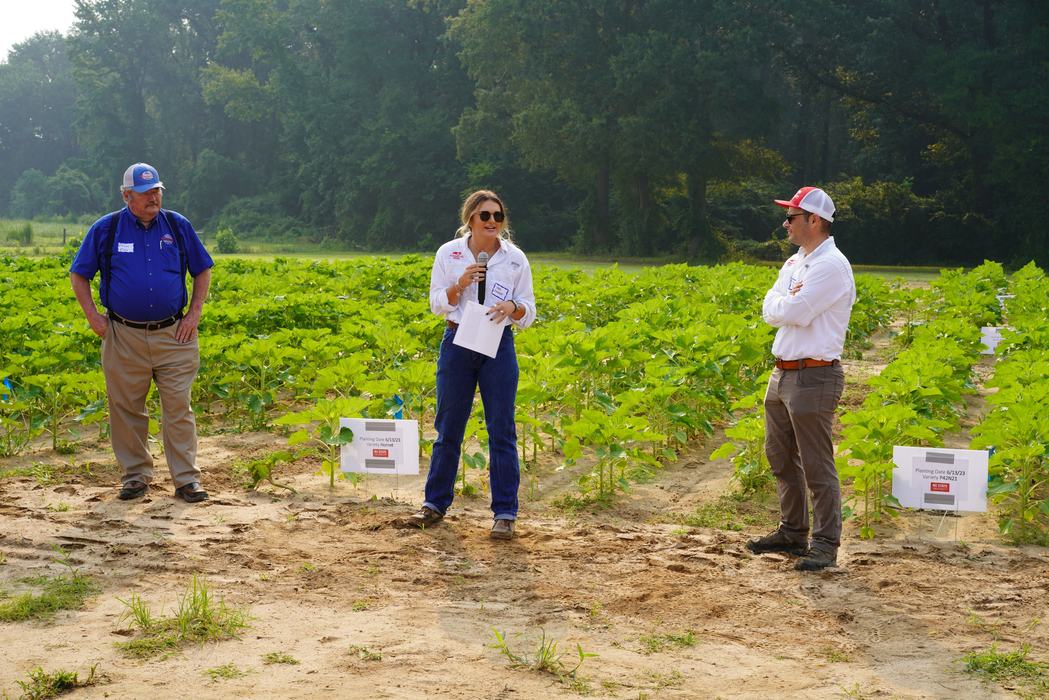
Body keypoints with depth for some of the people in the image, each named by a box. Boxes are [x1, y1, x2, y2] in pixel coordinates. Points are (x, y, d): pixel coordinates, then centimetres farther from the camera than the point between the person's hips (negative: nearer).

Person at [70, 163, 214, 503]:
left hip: (173, 334, 0)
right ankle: (135, 475, 18)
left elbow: (202, 271, 14)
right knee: (126, 408, 6)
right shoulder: (105, 229, 1)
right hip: (123, 336, 0)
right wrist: (93, 316, 0)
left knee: (178, 407, -1)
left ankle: (186, 478, 4)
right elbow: (79, 275, 9)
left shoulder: (178, 226, 5)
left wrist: (194, 313, 4)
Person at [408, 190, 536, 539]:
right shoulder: (448, 254, -1)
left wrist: (512, 307, -19)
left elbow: (528, 314, 3)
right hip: (457, 343, 1)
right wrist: (460, 285, -16)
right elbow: (437, 305, 1)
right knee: (448, 427, 9)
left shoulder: (515, 259, -1)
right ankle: (435, 503, 23)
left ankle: (504, 512, 9)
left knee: (501, 429, 1)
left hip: (498, 346, -1)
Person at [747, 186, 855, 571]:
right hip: (782, 374, 10)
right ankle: (792, 532, 29)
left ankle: (825, 544, 3)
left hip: (814, 377, -10)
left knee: (817, 466, -5)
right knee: (781, 458, 17)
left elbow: (794, 313, -21)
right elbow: (769, 311, 8)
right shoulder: (795, 262, 16)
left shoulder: (831, 265, -14)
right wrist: (787, 303, -10)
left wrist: (783, 303, -2)